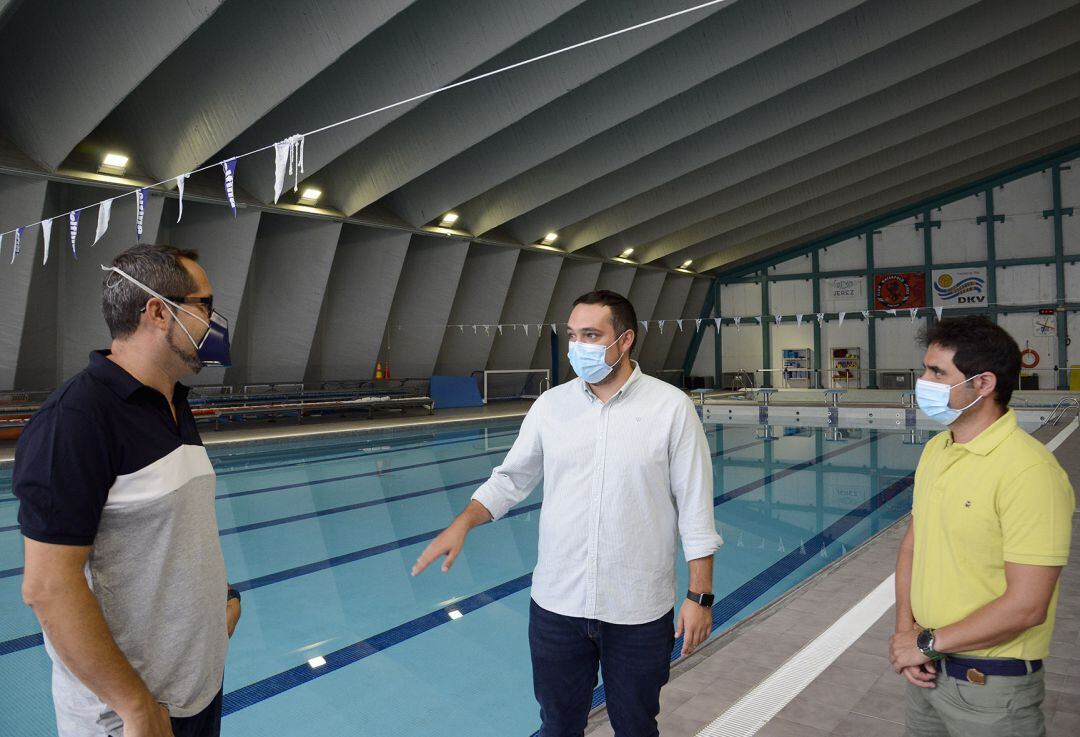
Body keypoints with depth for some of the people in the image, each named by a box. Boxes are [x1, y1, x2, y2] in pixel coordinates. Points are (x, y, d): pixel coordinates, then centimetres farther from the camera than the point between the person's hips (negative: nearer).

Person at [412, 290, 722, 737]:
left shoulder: (671, 407, -8)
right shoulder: (550, 405, -1)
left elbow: (695, 509, -6)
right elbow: (510, 479, 7)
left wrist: (700, 596, -7)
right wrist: (462, 524, -8)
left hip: (638, 613, -2)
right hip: (556, 604, 2)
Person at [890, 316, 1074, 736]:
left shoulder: (1030, 472, -22)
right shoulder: (934, 450, 1)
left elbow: (1026, 607, -23)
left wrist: (929, 642, -14)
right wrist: (905, 630, -5)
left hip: (991, 683, -6)